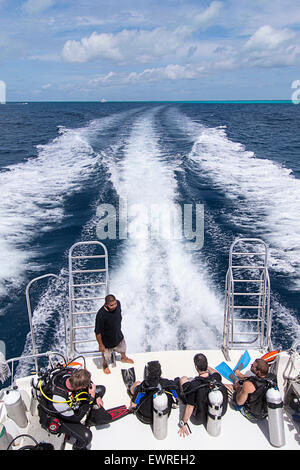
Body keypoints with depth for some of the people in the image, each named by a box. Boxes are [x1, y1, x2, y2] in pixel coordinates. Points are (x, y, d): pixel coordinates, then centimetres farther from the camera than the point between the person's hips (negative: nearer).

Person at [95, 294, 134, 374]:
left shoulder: (118, 303, -23)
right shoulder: (101, 315, -40)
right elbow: (98, 332, -27)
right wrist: (101, 345, -17)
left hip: (119, 336, 5)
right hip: (107, 341, -5)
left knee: (123, 348, 33)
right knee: (106, 357, 23)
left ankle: (124, 358, 67)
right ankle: (105, 365, 58)